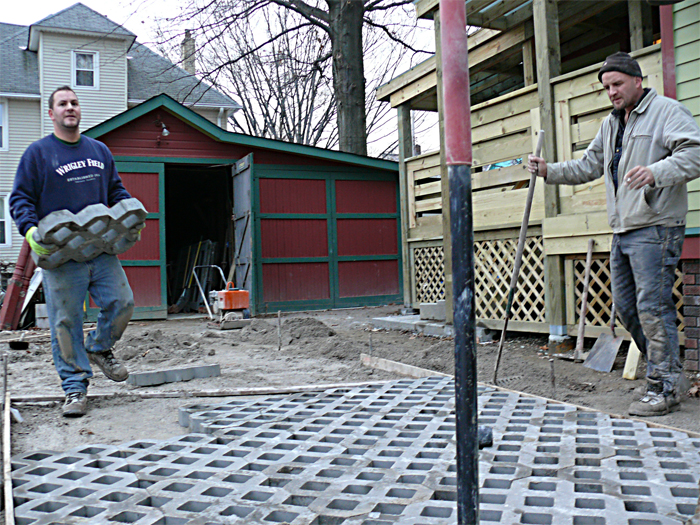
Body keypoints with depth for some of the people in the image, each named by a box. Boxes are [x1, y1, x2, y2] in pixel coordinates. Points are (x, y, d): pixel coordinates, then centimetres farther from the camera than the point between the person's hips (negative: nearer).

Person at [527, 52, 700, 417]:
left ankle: (664, 388, 1)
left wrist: (656, 171, -33)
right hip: (622, 230, 9)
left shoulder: (667, 111, -4)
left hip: (655, 227, -8)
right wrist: (548, 171, 10)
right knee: (625, 305, 11)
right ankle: (665, 368, 25)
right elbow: (588, 166, 24)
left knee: (652, 306, -9)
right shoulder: (610, 125, 21)